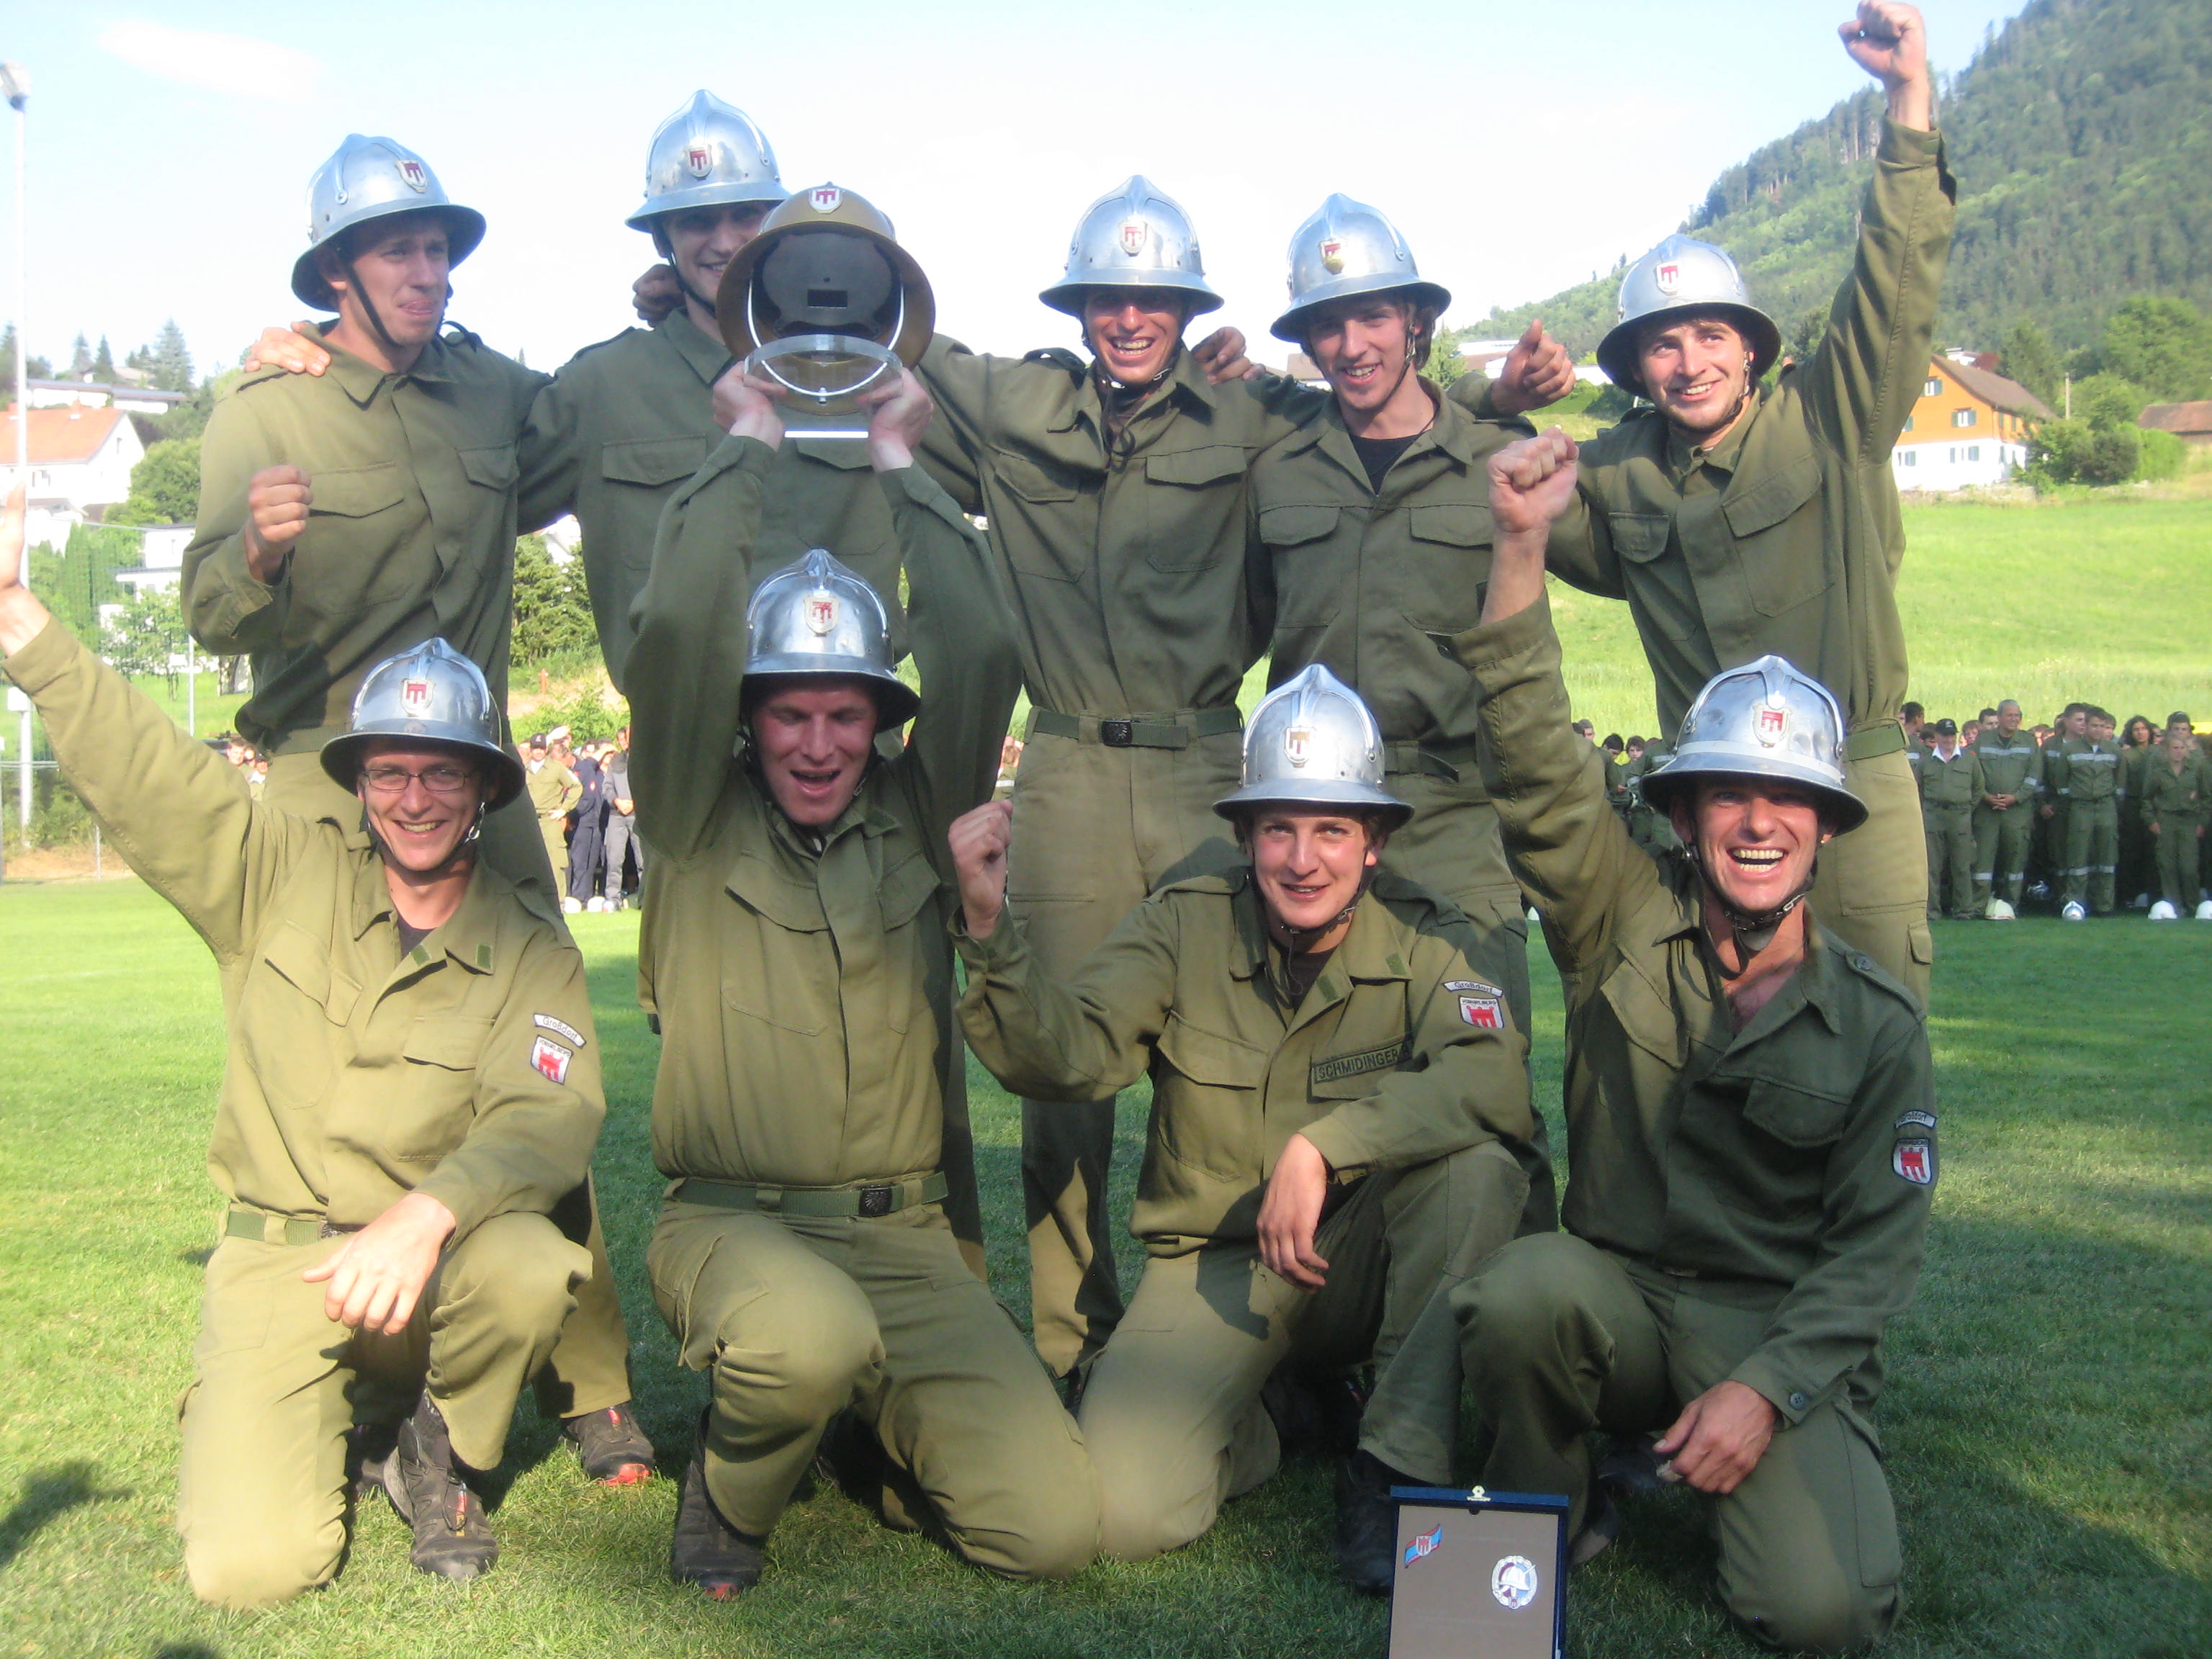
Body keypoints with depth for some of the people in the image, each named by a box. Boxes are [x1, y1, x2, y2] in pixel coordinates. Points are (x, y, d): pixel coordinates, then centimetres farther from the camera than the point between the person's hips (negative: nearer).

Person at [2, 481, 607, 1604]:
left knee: (534, 1267, -35)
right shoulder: (285, 877, 2)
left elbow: (549, 1115, -17)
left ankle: (435, 1453, -1)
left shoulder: (530, 954, -3)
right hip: (276, 1256, 0)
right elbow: (138, 772, -4)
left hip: (432, 1259, 0)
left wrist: (429, 1214, -36)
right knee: (252, 1566, -16)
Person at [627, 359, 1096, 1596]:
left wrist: (900, 462, 4)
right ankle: (731, 1492, -2)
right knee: (812, 1335, -39)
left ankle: (872, 1420, 20)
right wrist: (749, 445, -1)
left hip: (904, 1234, 3)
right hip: (729, 1220, -2)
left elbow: (984, 653, -5)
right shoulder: (701, 823, 2)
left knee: (1055, 1528, -13)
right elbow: (677, 631, -12)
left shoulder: (916, 818, 8)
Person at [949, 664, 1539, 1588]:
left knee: (1481, 1158, -31)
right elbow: (1067, 1056, -18)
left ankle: (1396, 1466, -19)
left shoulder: (1421, 939, -7)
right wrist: (992, 929, -34)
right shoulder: (1186, 926, -5)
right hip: (1216, 1264, 0)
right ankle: (1265, 1427, 12)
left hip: (1363, 1259, 0)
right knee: (1125, 1510, -23)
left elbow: (1492, 1076, -27)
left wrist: (1322, 1145, -36)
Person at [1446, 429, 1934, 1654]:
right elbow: (1534, 763, -13)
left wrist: (1768, 1388, -17)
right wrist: (1521, 542, -25)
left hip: (1786, 1334, 0)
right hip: (1619, 1298, 1)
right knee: (1520, 1294, -35)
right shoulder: (1627, 925, -1)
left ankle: (1743, 1465, 13)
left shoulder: (1878, 1022, 0)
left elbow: (1879, 1243, -2)